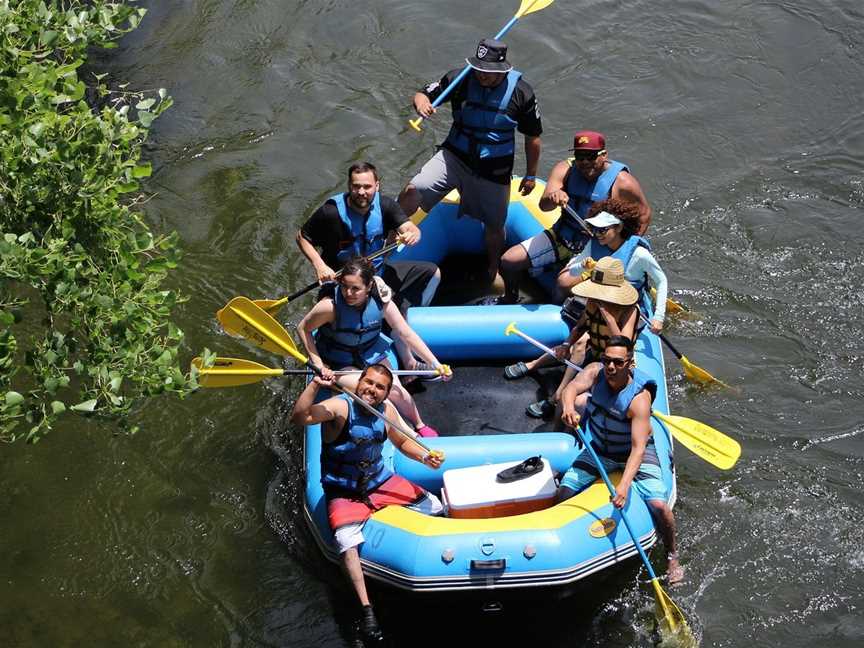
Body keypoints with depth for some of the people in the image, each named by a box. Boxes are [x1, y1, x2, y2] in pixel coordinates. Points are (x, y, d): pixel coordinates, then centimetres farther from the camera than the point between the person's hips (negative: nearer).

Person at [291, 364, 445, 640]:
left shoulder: (386, 410, -3)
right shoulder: (339, 407, -21)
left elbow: (402, 442, 14)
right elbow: (299, 417, -38)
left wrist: (425, 457, -4)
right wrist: (315, 385, -49)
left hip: (381, 481, 6)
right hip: (343, 490, -6)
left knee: (434, 507, 4)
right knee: (346, 541, -30)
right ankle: (366, 609, -25)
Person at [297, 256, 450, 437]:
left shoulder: (381, 302, -19)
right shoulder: (331, 306, -30)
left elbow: (407, 334, -13)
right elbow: (303, 328, -15)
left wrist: (435, 363, -18)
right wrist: (319, 364, -19)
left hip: (371, 355, 3)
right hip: (339, 364, -3)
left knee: (398, 393, -8)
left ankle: (420, 425, 23)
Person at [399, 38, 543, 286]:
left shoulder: (521, 93, -12)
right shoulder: (460, 80, -12)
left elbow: (532, 137, 0)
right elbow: (423, 94, -4)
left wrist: (531, 175, 5)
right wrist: (421, 101, -30)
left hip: (494, 169, 0)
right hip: (455, 155, 0)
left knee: (494, 226, 14)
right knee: (412, 192, -22)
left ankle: (493, 271, 41)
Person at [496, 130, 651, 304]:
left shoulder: (621, 182, -17)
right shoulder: (566, 170, -9)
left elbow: (644, 214, -5)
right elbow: (543, 206, -21)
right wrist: (553, 198, -45)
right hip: (563, 236, 4)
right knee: (509, 261, 0)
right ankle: (510, 300, 30)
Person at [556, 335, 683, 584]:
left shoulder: (639, 398, -32)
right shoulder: (596, 372, -18)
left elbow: (638, 448, -37)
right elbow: (571, 389, -35)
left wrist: (624, 484, -49)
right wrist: (569, 407, -60)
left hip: (635, 453, -4)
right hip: (600, 450, 4)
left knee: (659, 506, -19)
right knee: (562, 495, -7)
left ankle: (672, 556, 8)